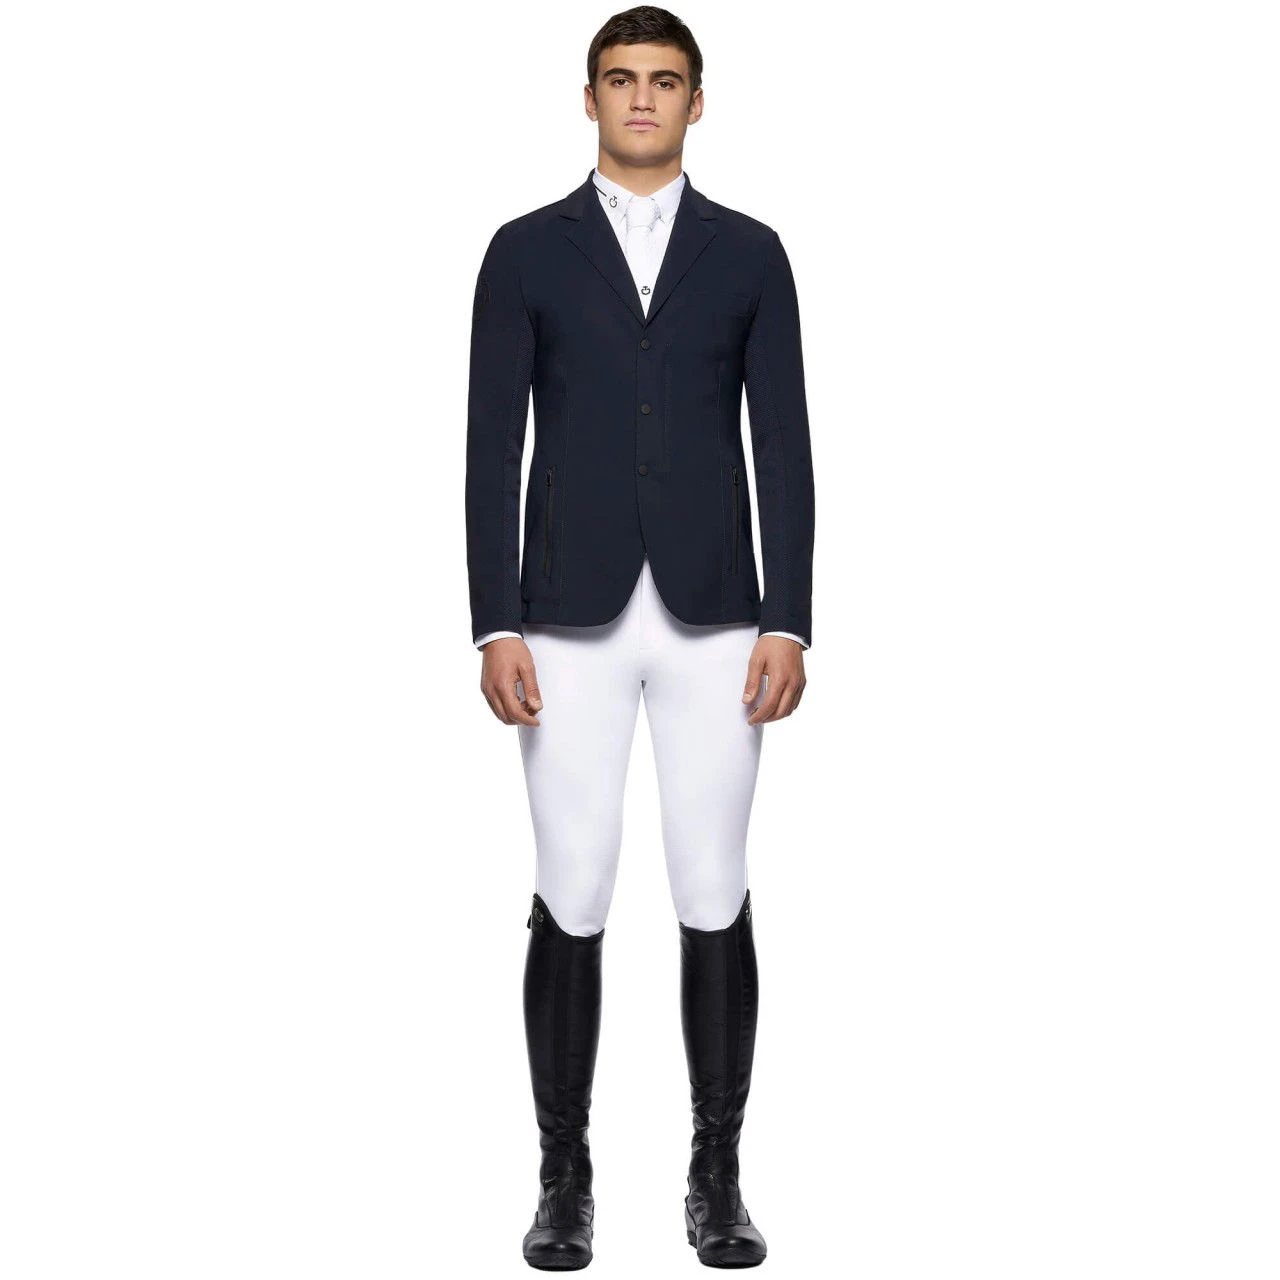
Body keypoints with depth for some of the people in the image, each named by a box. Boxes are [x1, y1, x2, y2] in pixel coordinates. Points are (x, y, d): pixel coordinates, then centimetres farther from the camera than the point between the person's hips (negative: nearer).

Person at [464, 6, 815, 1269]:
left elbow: (783, 449, 4)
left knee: (715, 900, 3)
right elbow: (492, 450, 0)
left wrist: (789, 623, -4)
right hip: (572, 621, -1)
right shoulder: (526, 251, 4)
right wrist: (494, 627, -7)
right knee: (571, 901, 1)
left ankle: (716, 1179, 15)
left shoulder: (749, 252, 7)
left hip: (711, 619, 1)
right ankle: (565, 1178, 15)